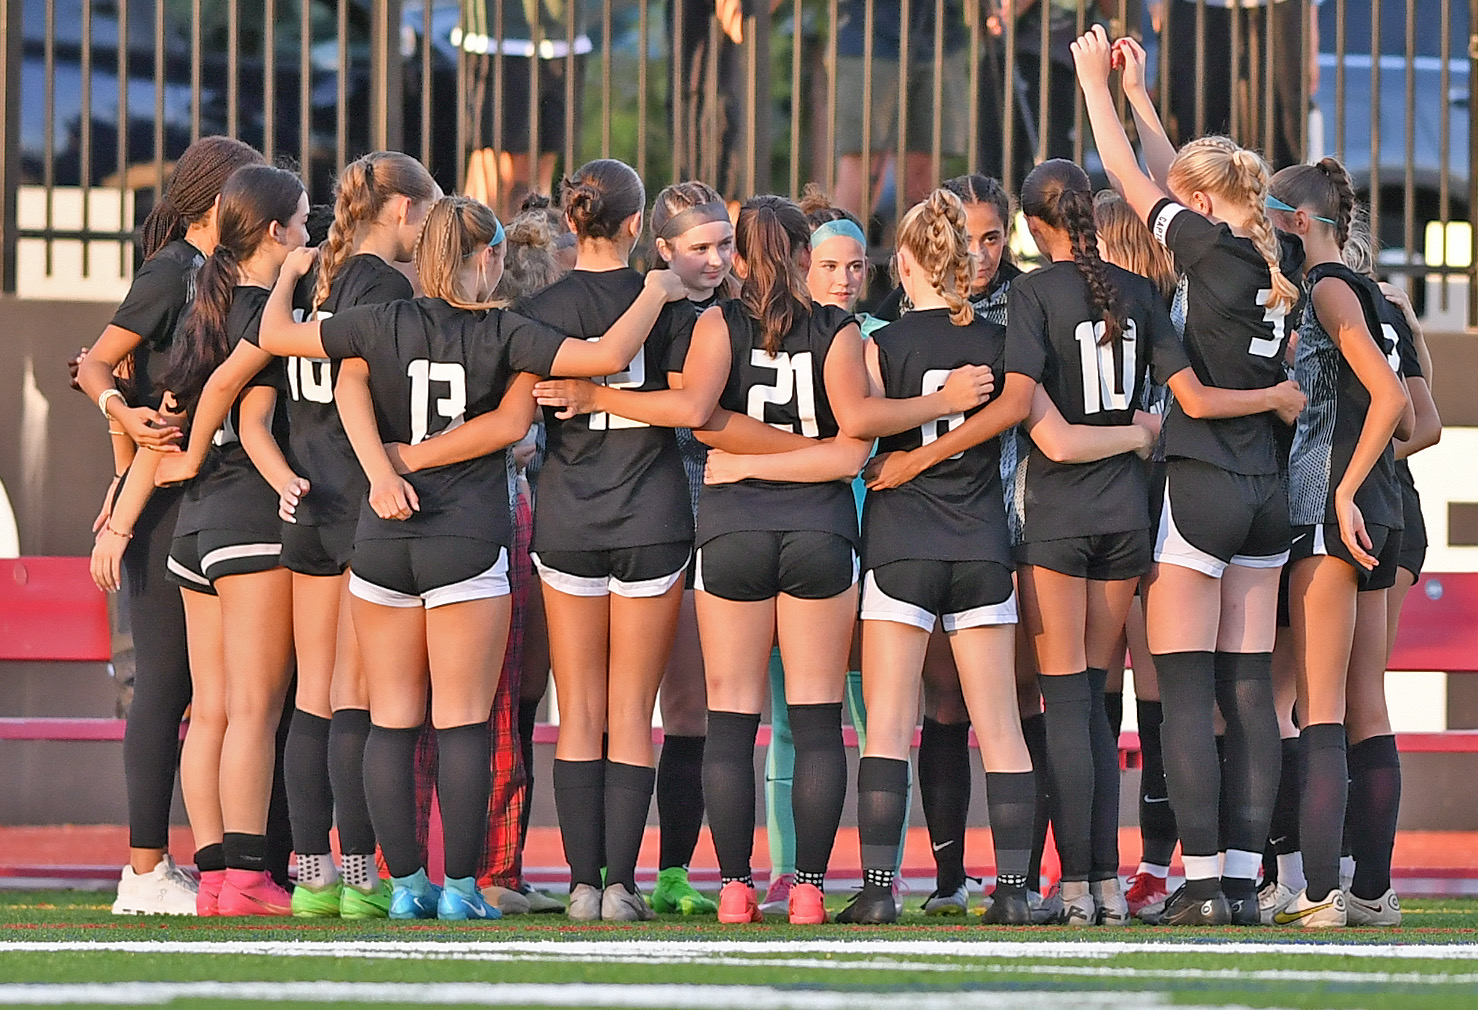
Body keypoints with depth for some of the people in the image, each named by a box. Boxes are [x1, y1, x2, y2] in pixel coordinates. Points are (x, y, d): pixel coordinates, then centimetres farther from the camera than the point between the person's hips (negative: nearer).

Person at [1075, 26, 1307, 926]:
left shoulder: (1216, 249, -9)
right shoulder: (1276, 272, 10)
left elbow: (1131, 178, 0)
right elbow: (1173, 177, 24)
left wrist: (1097, 82, 12)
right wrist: (1138, 92, 30)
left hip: (1200, 488, -7)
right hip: (1266, 495, 7)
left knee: (1187, 694, -5)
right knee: (1249, 692, 5)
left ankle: (1205, 883, -9)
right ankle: (1244, 880, 4)